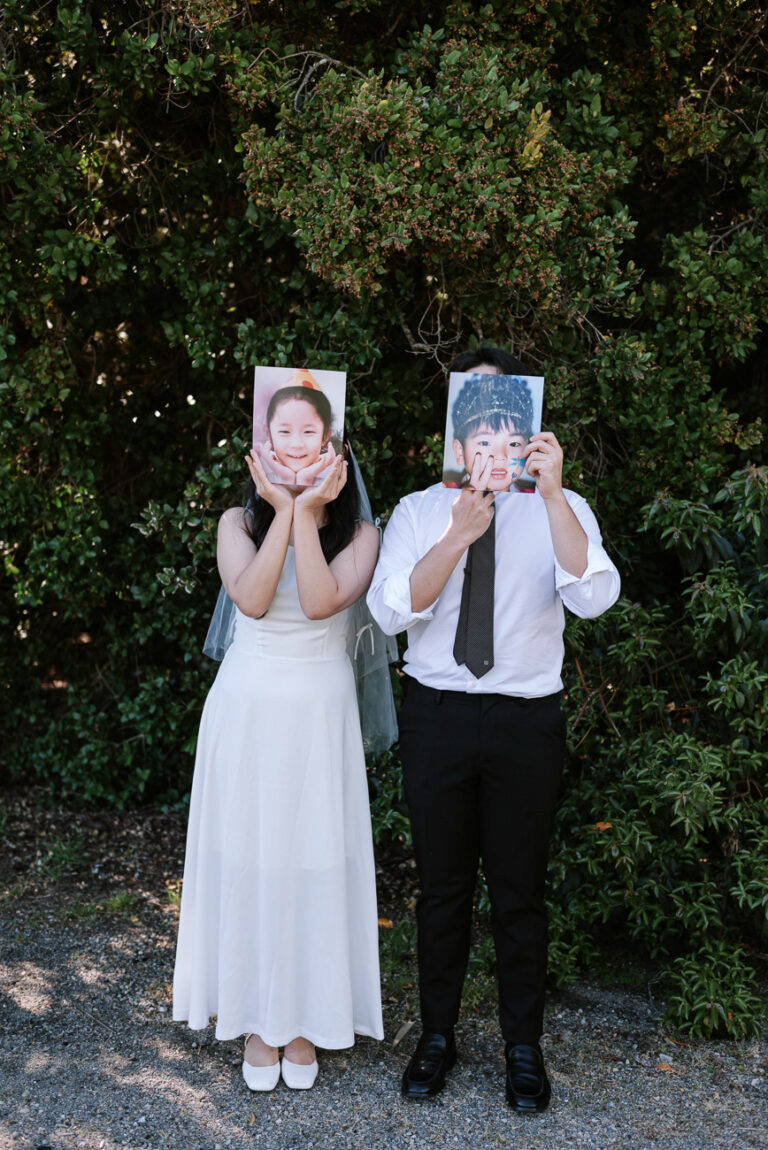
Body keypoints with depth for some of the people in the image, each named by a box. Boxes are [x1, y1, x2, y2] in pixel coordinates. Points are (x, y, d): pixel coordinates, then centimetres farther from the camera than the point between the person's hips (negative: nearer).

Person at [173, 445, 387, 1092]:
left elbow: (320, 602, -18)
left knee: (314, 858, 3)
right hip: (247, 711, 1)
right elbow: (251, 599, -14)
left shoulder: (359, 534, -1)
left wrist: (306, 514, -15)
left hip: (319, 717, -1)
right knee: (249, 857, 5)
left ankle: (306, 1022, 19)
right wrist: (284, 513, -13)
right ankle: (257, 1021, 20)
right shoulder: (240, 523, 3)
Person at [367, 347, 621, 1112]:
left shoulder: (559, 509, 0)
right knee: (441, 886, 13)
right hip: (437, 713, 1)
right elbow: (390, 609, -12)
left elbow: (594, 598, -18)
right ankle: (437, 1037, 32)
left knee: (519, 891, 10)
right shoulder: (419, 511, 3)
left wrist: (550, 492, -28)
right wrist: (459, 535, -25)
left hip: (525, 722, -1)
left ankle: (524, 1049, 29)